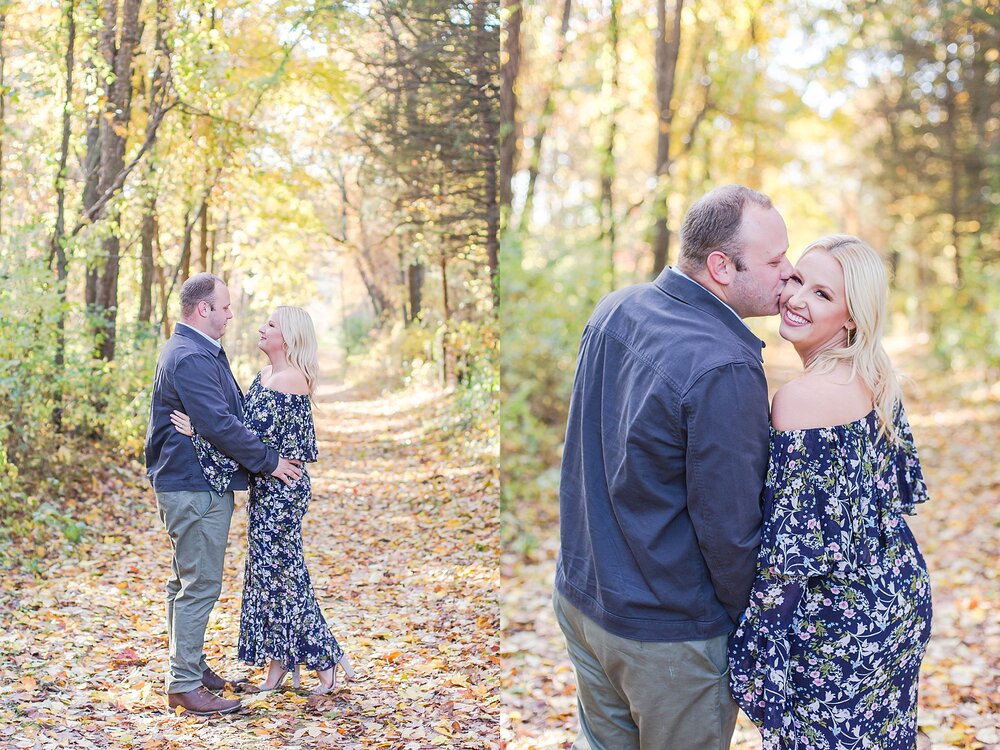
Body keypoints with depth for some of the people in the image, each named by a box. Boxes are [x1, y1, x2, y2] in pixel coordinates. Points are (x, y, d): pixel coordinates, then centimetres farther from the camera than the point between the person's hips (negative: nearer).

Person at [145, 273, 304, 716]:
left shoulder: (202, 353, 16)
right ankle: (185, 685, -1)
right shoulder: (190, 359, -20)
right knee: (200, 586, -7)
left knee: (187, 581, 19)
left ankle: (188, 665, 31)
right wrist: (269, 461, -17)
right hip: (195, 488, -11)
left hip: (196, 485, 11)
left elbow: (229, 414, 24)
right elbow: (219, 425, -25)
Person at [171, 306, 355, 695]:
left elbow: (256, 433, -23)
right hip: (265, 487, 9)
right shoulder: (265, 375, 11)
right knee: (267, 569, 12)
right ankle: (279, 661, 21)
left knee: (280, 571, -2)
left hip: (282, 488, -9)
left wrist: (198, 430, -24)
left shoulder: (290, 379, -18)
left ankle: (325, 659, 11)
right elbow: (249, 425, 15)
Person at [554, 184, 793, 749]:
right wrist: (750, 626, -5)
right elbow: (728, 528, -22)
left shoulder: (613, 310, -3)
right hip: (670, 638, -7)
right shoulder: (725, 370, -28)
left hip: (579, 594, 7)